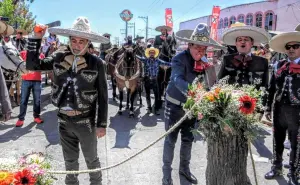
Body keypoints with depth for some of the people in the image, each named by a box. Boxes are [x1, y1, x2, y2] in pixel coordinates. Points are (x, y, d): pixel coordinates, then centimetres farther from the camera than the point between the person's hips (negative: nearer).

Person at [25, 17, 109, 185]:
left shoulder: (97, 63, -12)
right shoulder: (59, 57, -1)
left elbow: (103, 96, -9)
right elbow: (32, 65, -1)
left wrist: (102, 124, -8)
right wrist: (36, 39, -8)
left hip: (86, 121, -3)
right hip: (64, 120, 3)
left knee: (91, 159, 16)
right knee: (70, 160, 21)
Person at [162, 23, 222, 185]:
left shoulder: (204, 61, -1)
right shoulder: (179, 59, -21)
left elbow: (211, 84, 0)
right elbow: (177, 79, -39)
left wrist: (210, 70, -17)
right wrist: (190, 91, -54)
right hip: (175, 104, -6)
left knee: (188, 139, 17)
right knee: (171, 139, 3)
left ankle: (184, 168, 36)